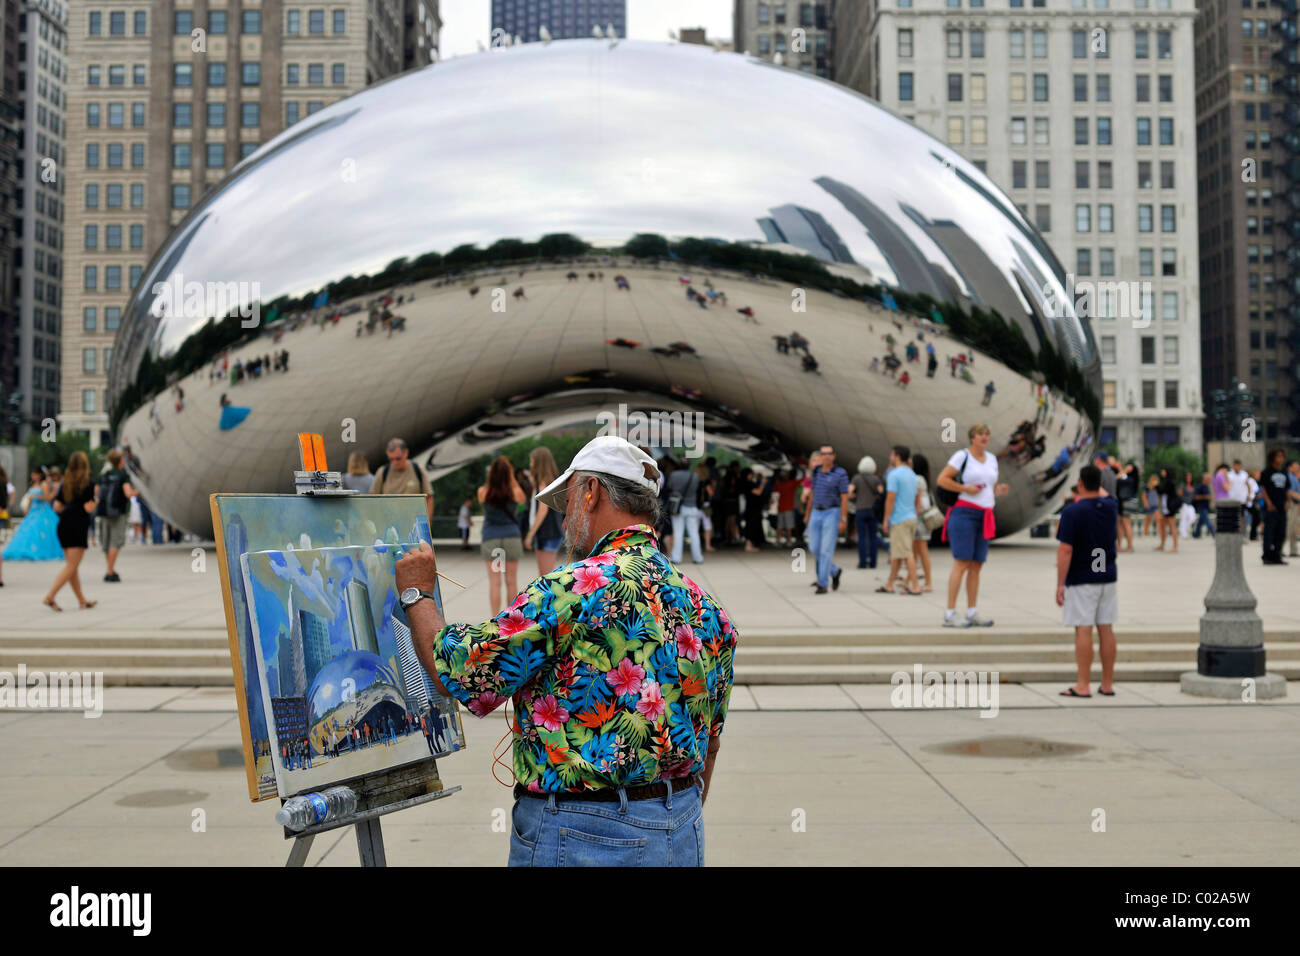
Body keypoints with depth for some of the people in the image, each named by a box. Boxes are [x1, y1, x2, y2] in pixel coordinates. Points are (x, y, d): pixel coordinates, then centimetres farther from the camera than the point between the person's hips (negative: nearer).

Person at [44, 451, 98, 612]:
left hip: (63, 526, 7)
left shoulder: (65, 483, 11)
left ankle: (82, 600, 18)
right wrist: (95, 501, 6)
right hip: (78, 527, -7)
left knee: (71, 565, 11)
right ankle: (50, 597, -14)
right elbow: (89, 508, -13)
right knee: (71, 566, -5)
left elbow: (57, 506, 9)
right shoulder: (88, 484, -7)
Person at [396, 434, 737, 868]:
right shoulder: (704, 605, 5)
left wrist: (416, 593, 5)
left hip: (583, 839, -7)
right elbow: (709, 740, 12)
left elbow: (456, 675, -12)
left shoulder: (573, 589, -17)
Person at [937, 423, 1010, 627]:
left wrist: (999, 490, 4)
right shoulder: (962, 456, -4)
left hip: (984, 518, 7)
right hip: (964, 513, -7)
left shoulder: (992, 459, 18)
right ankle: (949, 615, -10)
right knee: (961, 564, -11)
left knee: (976, 566, 7)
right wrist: (966, 488, -14)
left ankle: (972, 614, 12)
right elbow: (942, 479, -8)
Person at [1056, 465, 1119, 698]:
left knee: (1083, 630, -4)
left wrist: (1060, 584, -13)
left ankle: (1083, 685, -4)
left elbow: (1065, 550, -17)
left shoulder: (1072, 512, -14)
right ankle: (1107, 684, 14)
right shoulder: (1111, 508, 2)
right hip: (1107, 578, 6)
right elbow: (1104, 495, 29)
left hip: (1080, 580, -6)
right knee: (1106, 629, 9)